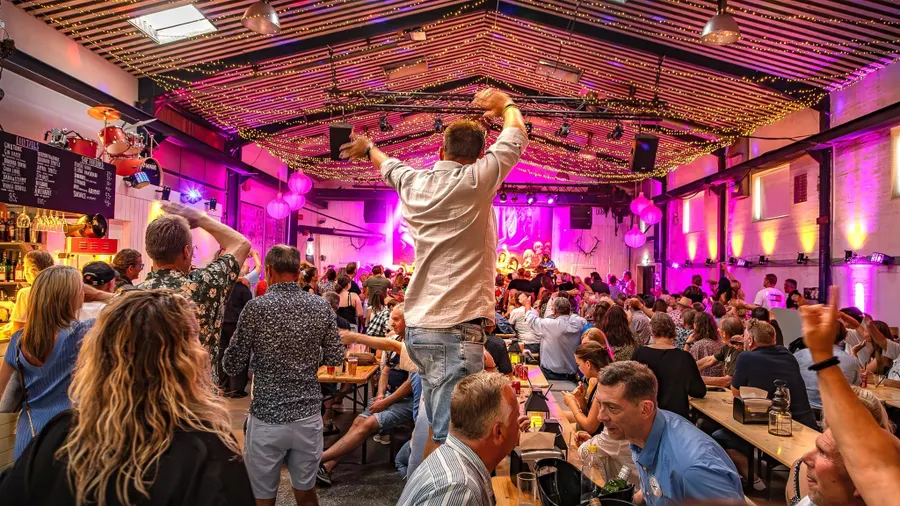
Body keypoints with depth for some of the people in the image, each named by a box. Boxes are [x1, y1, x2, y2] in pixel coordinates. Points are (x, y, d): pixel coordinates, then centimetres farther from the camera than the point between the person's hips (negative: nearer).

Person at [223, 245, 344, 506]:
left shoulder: (256, 307, -11)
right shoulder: (321, 306, -3)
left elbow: (232, 366, -7)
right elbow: (335, 358, 3)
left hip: (266, 418, -3)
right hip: (308, 415, 3)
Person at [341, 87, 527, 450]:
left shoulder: (415, 183, 8)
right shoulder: (476, 181, -8)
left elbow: (389, 165, 32)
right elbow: (517, 134, 7)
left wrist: (369, 148, 54)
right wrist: (505, 103, 28)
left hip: (419, 325, 7)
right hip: (457, 327, -7)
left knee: (441, 427, 19)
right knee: (452, 436, -6)